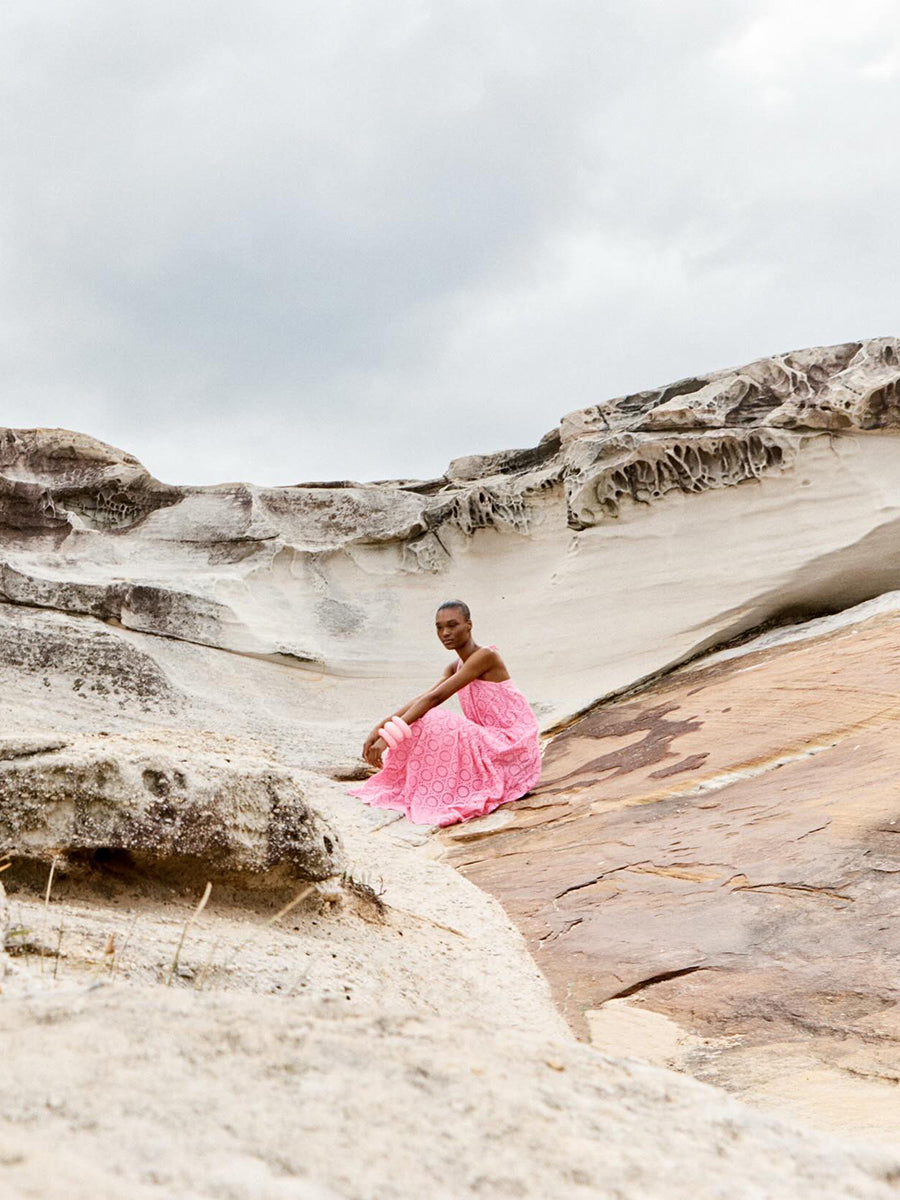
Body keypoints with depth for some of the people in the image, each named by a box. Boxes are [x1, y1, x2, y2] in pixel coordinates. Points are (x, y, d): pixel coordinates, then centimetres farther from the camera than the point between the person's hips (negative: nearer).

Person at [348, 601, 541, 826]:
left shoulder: (485, 656, -17)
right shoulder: (455, 668, 12)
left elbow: (435, 698, -24)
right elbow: (420, 700, 2)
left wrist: (390, 736, -29)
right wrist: (379, 728, -13)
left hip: (512, 746, -9)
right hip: (489, 740, 9)